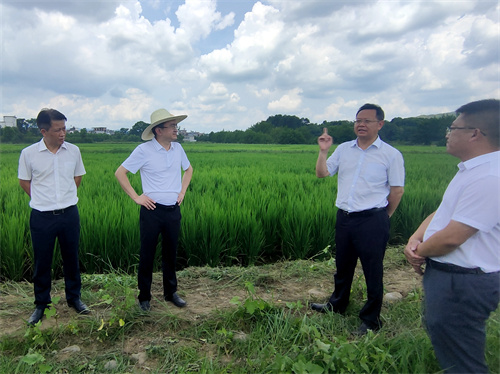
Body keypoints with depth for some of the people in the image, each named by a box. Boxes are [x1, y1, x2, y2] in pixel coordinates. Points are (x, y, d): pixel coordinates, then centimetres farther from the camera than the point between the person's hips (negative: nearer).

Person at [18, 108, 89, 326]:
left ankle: (74, 298, 31)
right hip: (41, 217, -1)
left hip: (69, 214, 2)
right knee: (42, 262, 10)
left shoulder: (73, 151, -2)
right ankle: (41, 304, 28)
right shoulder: (28, 154, -7)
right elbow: (24, 181, 6)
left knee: (71, 258, 13)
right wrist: (43, 200, 3)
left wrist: (65, 197, 8)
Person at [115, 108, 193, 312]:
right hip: (152, 210, -4)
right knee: (147, 255, 7)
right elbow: (120, 172, -6)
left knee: (171, 254, 15)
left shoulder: (178, 148, 4)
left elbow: (188, 169, 22)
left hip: (173, 210, 4)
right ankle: (144, 297, 23)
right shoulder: (144, 150, -10)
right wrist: (136, 196, -9)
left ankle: (171, 292, 32)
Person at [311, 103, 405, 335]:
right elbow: (322, 173, 4)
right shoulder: (343, 149, 7)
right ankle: (337, 305, 42)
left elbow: (397, 190, -1)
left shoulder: (391, 154, -5)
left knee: (373, 272, 6)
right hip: (344, 217, 5)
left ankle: (371, 320, 24)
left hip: (372, 220, -4)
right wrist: (323, 151, -8)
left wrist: (383, 217, 5)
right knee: (342, 266, 20)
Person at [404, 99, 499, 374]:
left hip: (462, 285, -10)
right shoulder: (471, 170, 10)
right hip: (445, 274, 10)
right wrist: (414, 240, -5)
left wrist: (420, 252, -8)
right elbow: (441, 212, 12)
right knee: (437, 333, 27)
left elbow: (451, 237, -26)